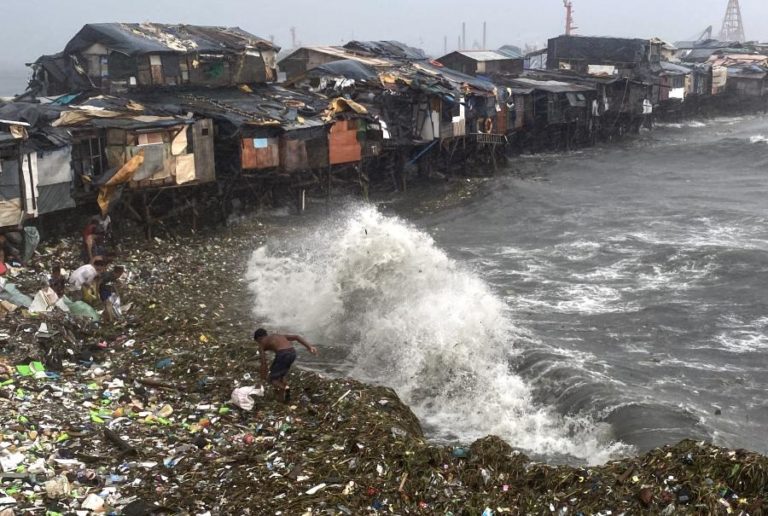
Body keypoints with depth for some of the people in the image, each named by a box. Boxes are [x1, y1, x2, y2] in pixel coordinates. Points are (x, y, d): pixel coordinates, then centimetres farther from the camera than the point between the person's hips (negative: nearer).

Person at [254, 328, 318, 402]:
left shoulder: (262, 344, 19)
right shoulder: (279, 336, 34)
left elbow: (263, 363, 9)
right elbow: (296, 337, 21)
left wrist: (263, 379, 13)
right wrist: (309, 346, 13)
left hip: (282, 354, -6)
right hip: (292, 353, 6)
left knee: (272, 379, 7)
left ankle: (284, 388, -16)